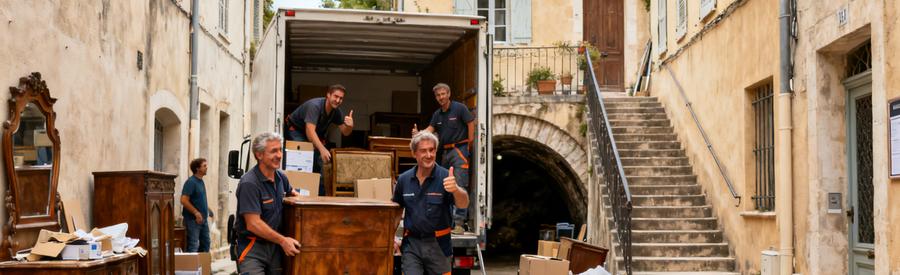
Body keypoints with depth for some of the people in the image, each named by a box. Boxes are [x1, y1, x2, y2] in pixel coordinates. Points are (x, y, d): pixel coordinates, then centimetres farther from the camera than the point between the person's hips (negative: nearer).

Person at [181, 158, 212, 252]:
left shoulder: (201, 181, 13)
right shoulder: (191, 182, -15)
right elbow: (184, 200, -22)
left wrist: (207, 209, 12)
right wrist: (196, 213, -23)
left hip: (203, 219, 9)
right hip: (193, 219, -9)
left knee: (205, 243, 14)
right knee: (193, 245, -6)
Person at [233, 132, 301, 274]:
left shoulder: (281, 177, 6)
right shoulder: (249, 184, -17)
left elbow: (290, 192, 31)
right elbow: (253, 224, -21)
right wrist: (283, 240, -18)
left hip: (275, 245, 7)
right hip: (252, 247, -7)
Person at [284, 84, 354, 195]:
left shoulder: (336, 111, -10)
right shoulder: (314, 106, -33)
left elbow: (345, 132, -4)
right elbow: (310, 131, -42)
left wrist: (350, 126, -29)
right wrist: (322, 149, -54)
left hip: (316, 134, 7)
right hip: (295, 130, -7)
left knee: (318, 164, -1)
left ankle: (320, 196, 5)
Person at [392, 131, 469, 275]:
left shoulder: (444, 177, -11)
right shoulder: (404, 179, 1)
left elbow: (463, 204, -25)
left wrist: (456, 189, -46)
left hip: (438, 243, -2)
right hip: (411, 243, 2)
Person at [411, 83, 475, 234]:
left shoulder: (459, 108, -4)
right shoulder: (437, 114, 14)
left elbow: (471, 123, -5)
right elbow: (430, 129, 2)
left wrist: (469, 145, -7)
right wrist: (418, 133, -18)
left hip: (459, 150, -8)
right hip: (444, 152, 8)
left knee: (459, 186, -13)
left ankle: (458, 222, -16)